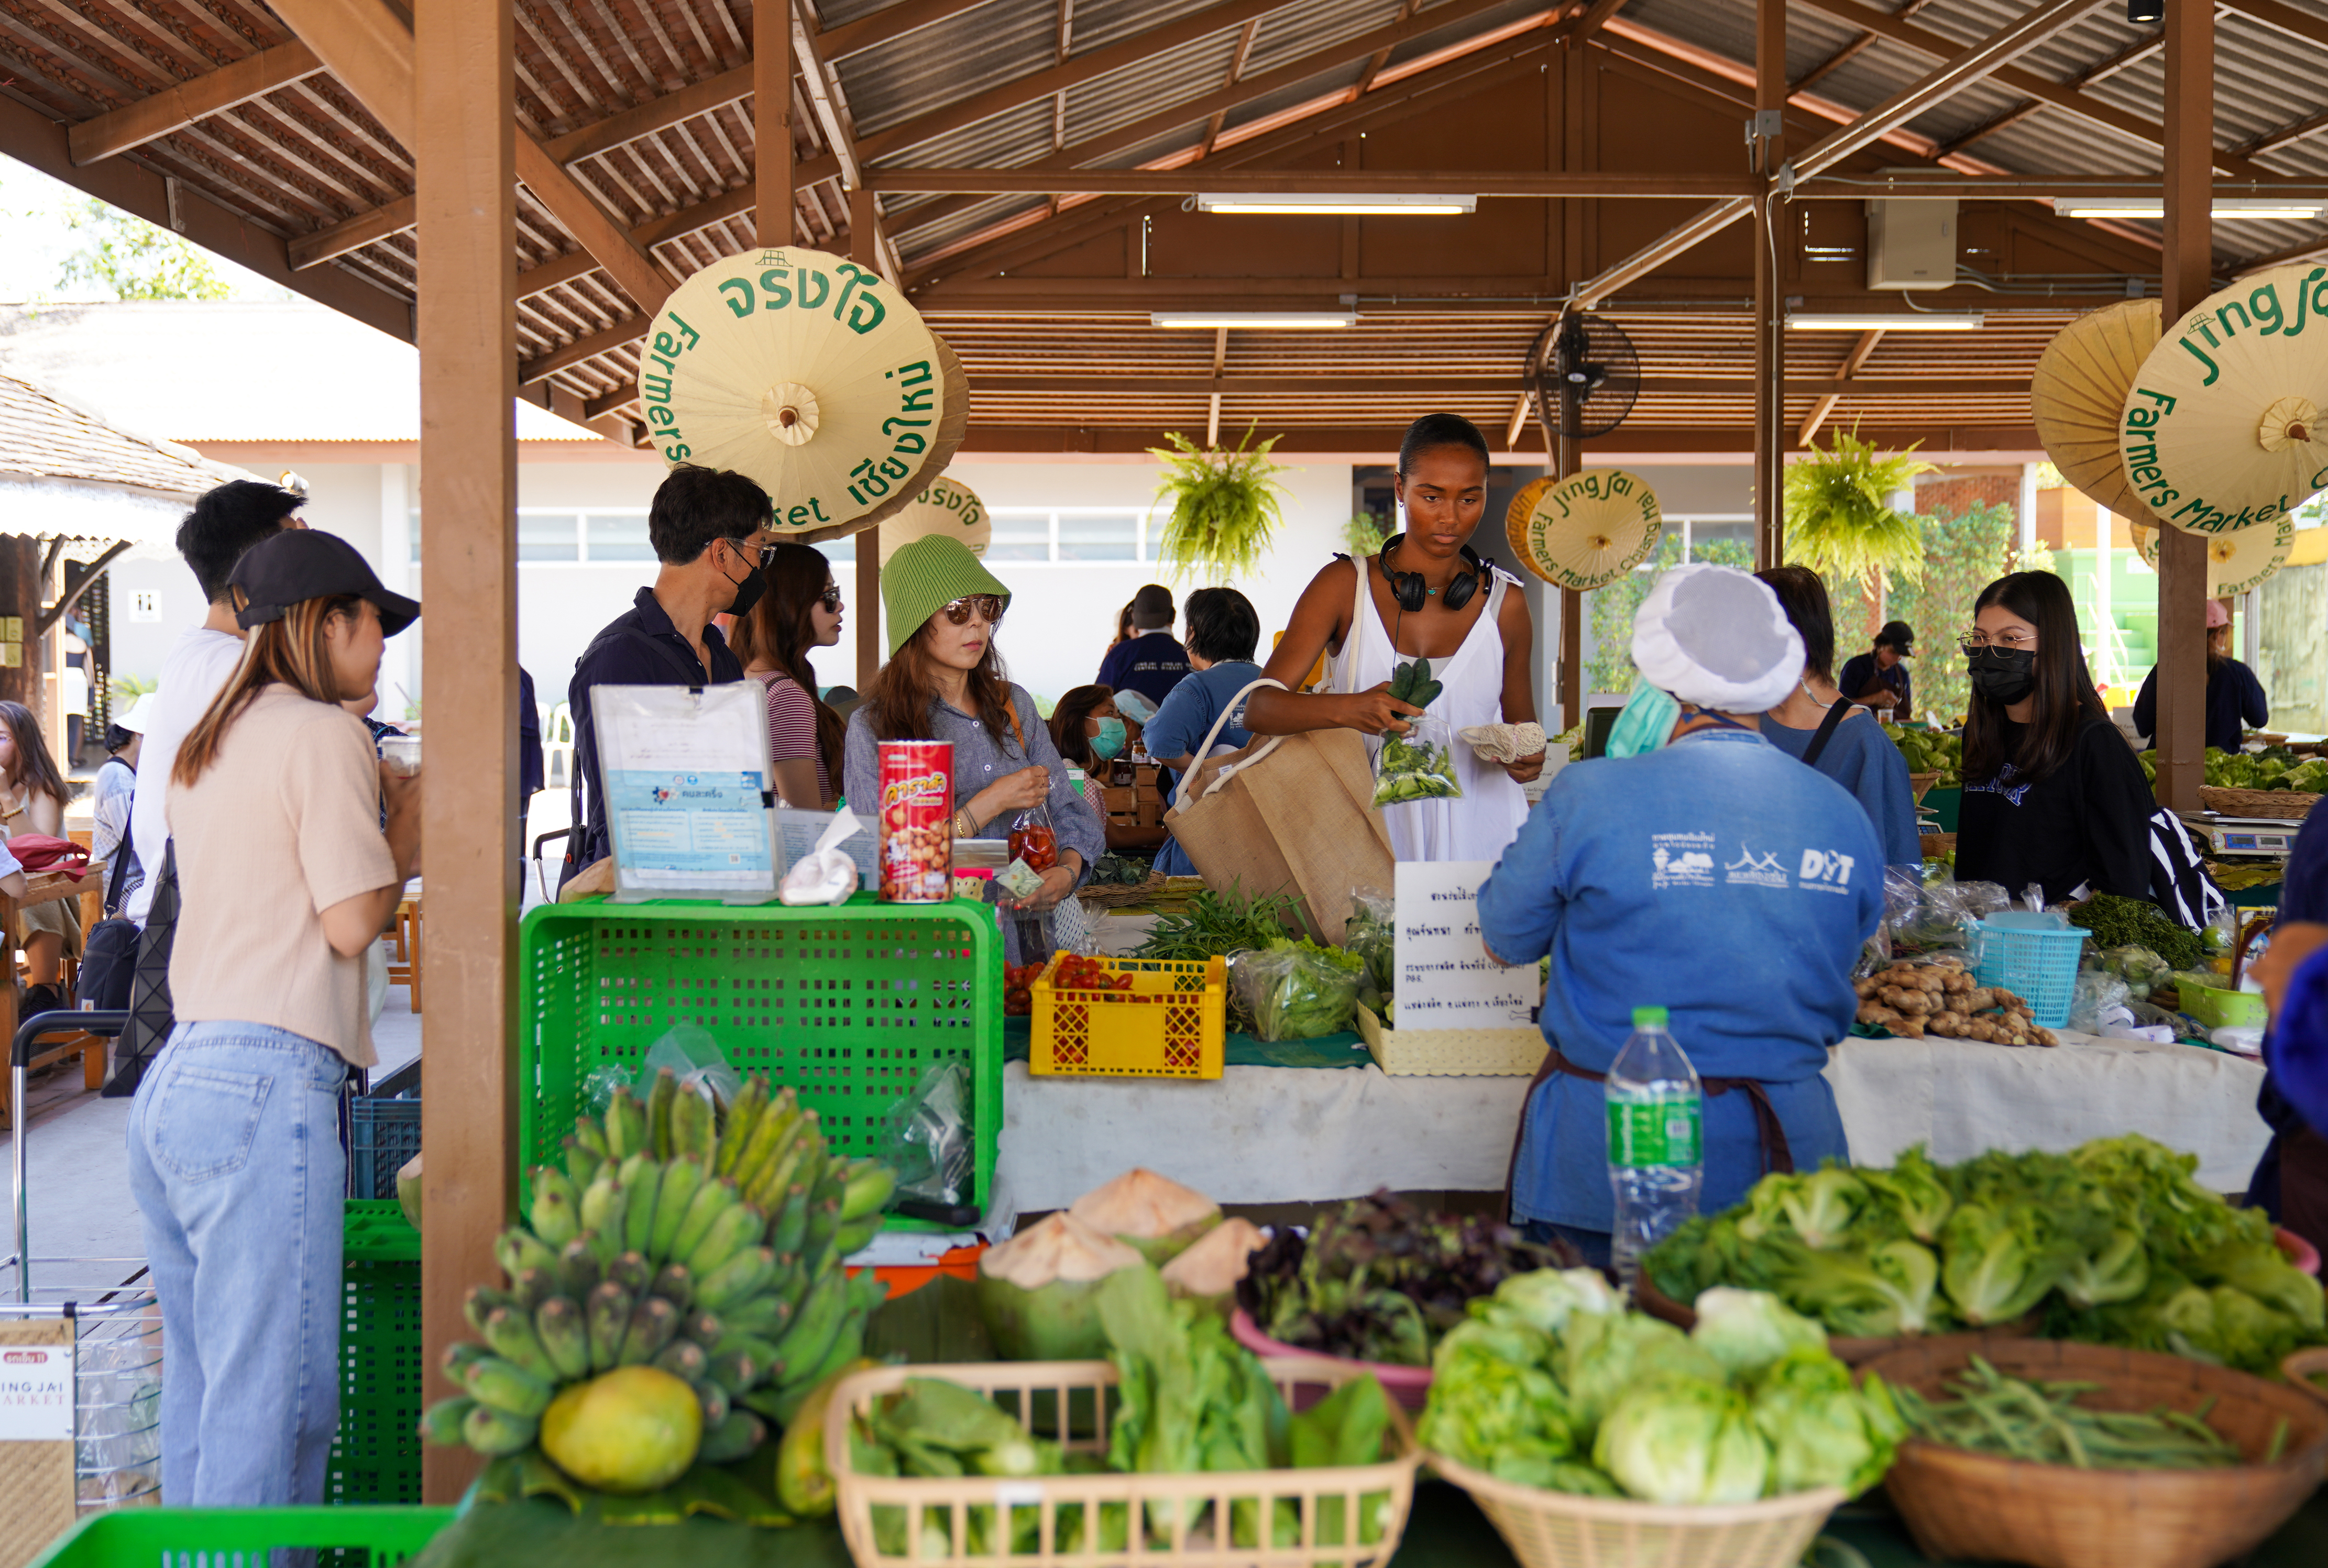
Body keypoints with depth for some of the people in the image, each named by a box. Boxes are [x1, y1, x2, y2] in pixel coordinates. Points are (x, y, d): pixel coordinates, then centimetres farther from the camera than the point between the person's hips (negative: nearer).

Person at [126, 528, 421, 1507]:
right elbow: (350, 923, -9)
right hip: (263, 1087, -9)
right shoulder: (324, 731, -5)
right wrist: (407, 836, 6)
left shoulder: (206, 746, 22)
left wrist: (374, 818, 23)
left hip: (170, 1084, 9)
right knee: (272, 1401, -6)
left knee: (202, 1387, 13)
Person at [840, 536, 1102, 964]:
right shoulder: (873, 726, -2)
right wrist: (993, 802, -10)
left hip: (1025, 937, 4)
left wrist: (1067, 871, -4)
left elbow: (1068, 811, 18)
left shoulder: (1013, 706, 15)